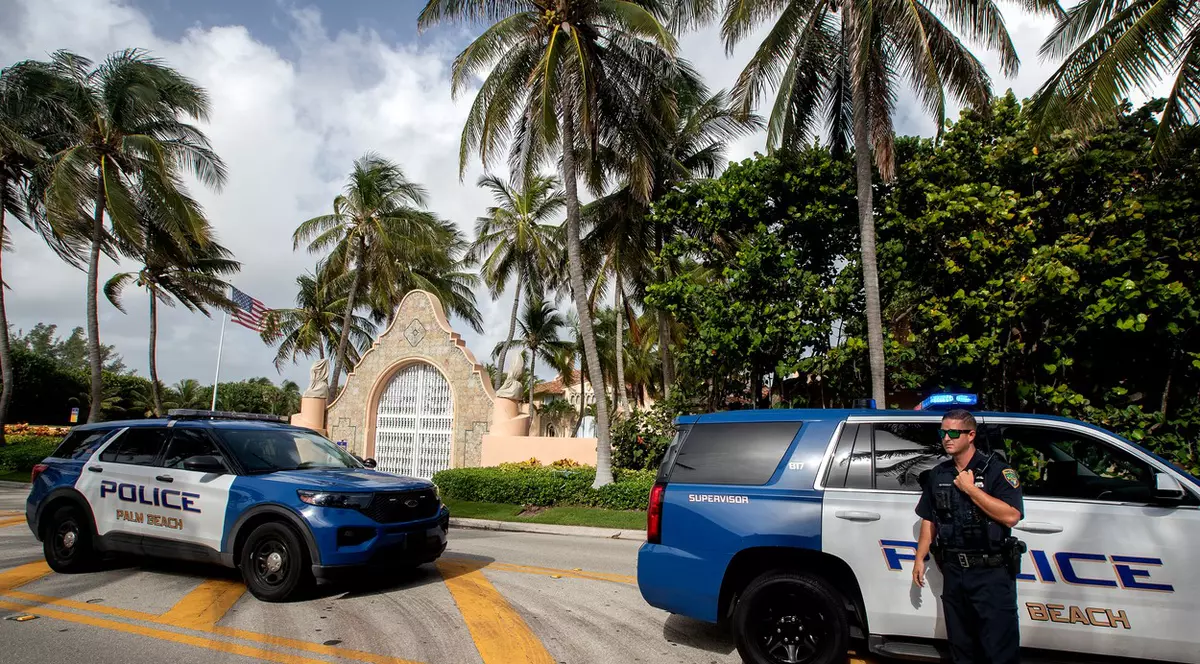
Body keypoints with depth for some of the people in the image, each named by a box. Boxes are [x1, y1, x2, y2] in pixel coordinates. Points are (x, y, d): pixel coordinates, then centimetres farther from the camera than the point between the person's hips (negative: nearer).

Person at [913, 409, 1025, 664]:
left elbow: (1011, 516, -21)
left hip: (991, 575, -5)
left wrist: (970, 488, -19)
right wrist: (920, 558, 10)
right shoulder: (937, 475, 9)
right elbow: (929, 520, 14)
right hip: (953, 574, 6)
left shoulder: (996, 470, -8)